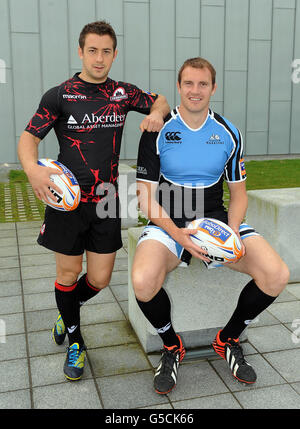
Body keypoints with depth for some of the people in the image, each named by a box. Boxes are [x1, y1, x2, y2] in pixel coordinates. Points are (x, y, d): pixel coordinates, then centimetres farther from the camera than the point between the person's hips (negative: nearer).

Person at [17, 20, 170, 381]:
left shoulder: (122, 93, 6)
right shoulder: (59, 95, -4)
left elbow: (160, 101, 22)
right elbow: (29, 137, -4)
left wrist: (156, 114, -4)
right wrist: (32, 168, -26)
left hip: (106, 201, 3)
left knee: (99, 279, 6)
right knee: (68, 273, 7)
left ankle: (68, 309, 41)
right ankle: (74, 341, 30)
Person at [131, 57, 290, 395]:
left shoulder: (229, 133, 6)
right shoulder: (158, 131, -4)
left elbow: (238, 194, 11)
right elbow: (147, 197, -6)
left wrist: (232, 232, -10)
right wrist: (178, 234, -23)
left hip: (216, 218, 3)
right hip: (168, 222, -2)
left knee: (277, 275, -19)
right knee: (143, 282, -33)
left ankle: (228, 340, 9)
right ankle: (171, 347, 1)